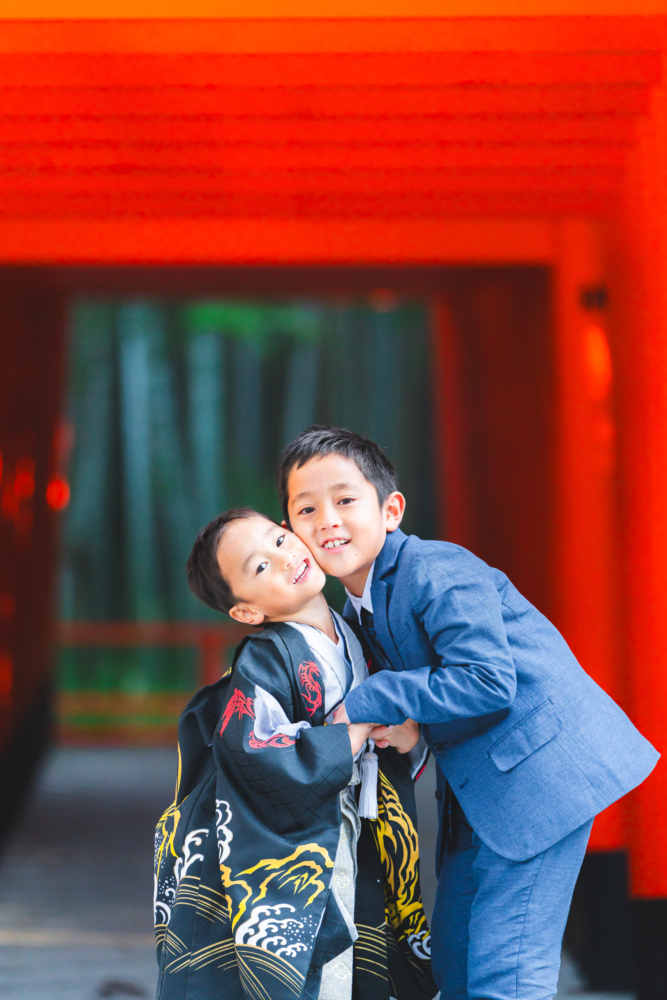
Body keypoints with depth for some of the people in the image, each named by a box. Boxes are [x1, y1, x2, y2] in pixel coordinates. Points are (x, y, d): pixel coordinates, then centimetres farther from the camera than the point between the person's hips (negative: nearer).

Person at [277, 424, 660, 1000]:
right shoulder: (357, 612, 10)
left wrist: (367, 706, -23)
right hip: (476, 788, 10)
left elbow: (487, 680, -27)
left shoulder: (436, 574, -19)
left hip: (537, 770, -10)